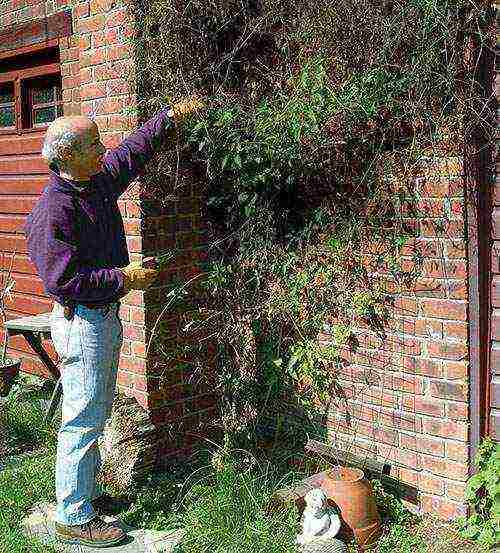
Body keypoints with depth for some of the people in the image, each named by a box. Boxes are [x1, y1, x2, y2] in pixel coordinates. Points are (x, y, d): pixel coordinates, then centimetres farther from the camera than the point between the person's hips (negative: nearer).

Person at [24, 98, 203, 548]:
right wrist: (124, 278, -21)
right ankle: (74, 519, 7)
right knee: (82, 420, -3)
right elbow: (64, 279, -26)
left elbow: (134, 151, 22)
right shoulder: (52, 213, -22)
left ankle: (84, 491, 33)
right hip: (81, 322, -10)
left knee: (97, 414, 18)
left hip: (106, 315, 10)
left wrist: (170, 117, 23)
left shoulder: (100, 181, 5)